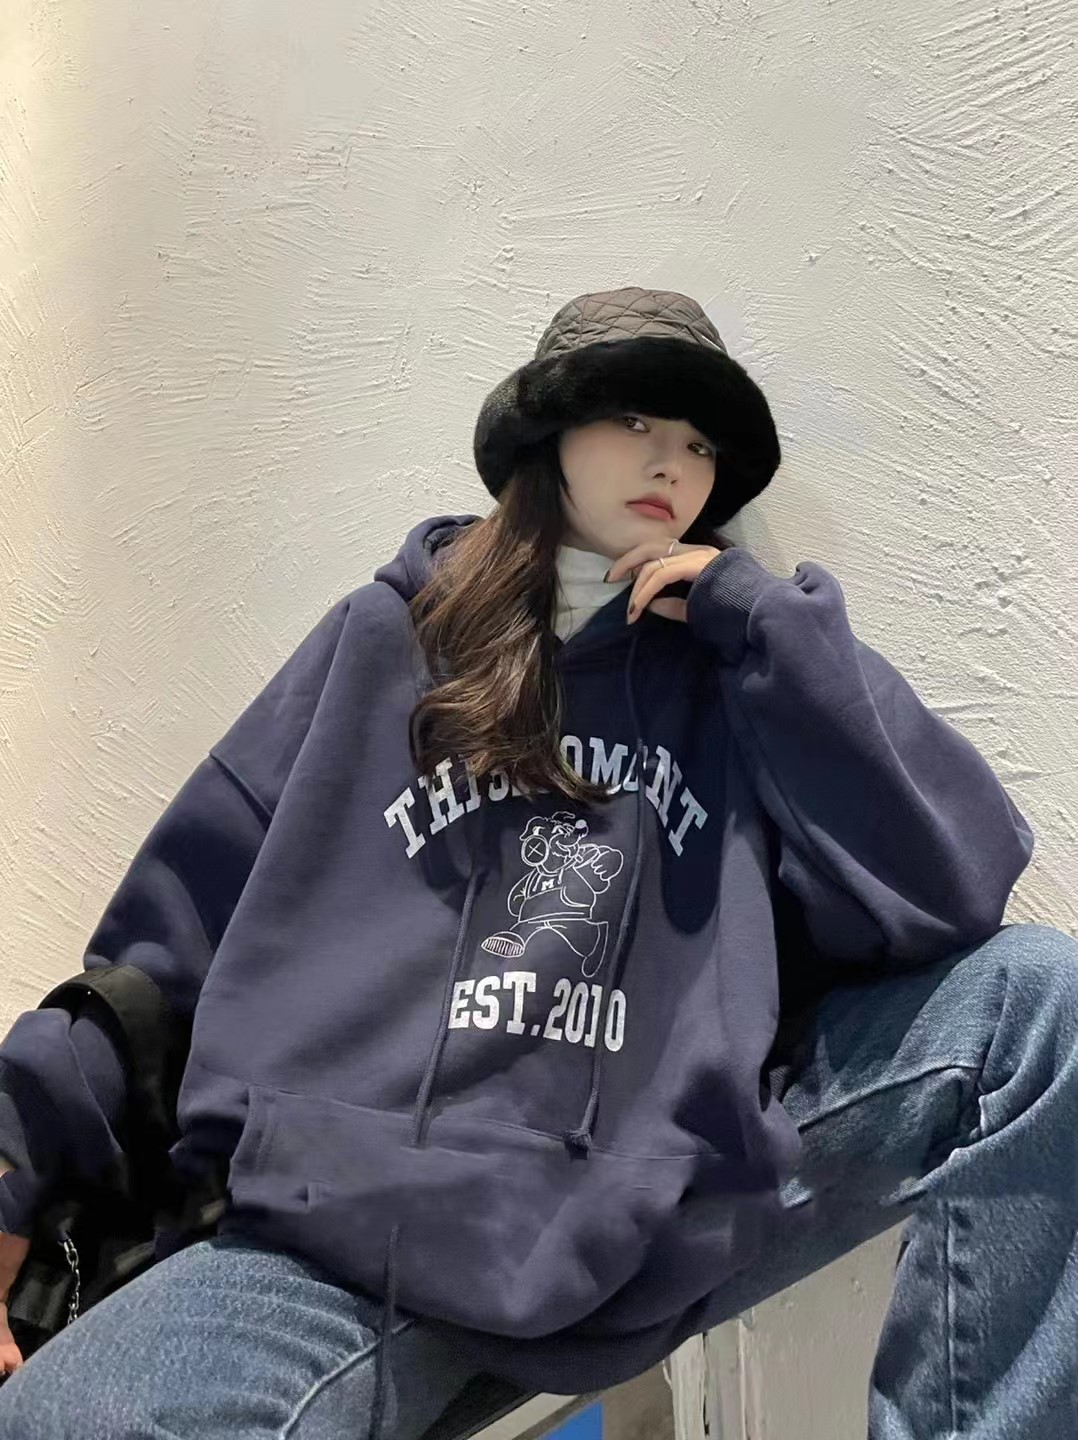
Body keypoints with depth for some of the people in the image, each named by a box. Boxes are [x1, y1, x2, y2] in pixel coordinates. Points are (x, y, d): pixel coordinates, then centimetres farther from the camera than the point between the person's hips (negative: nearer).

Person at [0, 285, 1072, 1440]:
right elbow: (182, 916, 12)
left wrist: (765, 619, -2)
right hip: (350, 1234, -1)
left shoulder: (741, 663, 11)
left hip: (671, 1211, 2)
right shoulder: (388, 636, 11)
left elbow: (950, 890, -3)